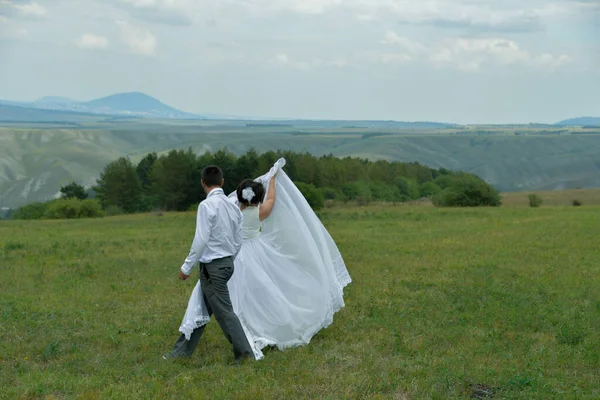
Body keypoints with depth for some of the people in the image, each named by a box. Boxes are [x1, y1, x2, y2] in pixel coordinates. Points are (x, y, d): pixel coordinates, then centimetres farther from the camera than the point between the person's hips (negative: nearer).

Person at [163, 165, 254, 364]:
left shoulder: (207, 205, -16)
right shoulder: (232, 206, 7)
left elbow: (201, 240, -20)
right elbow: (238, 241, 11)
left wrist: (186, 267, -12)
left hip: (212, 266, -9)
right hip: (227, 263, 9)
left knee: (224, 312, -1)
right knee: (201, 308, 16)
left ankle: (244, 352, 3)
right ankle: (183, 350, 26)